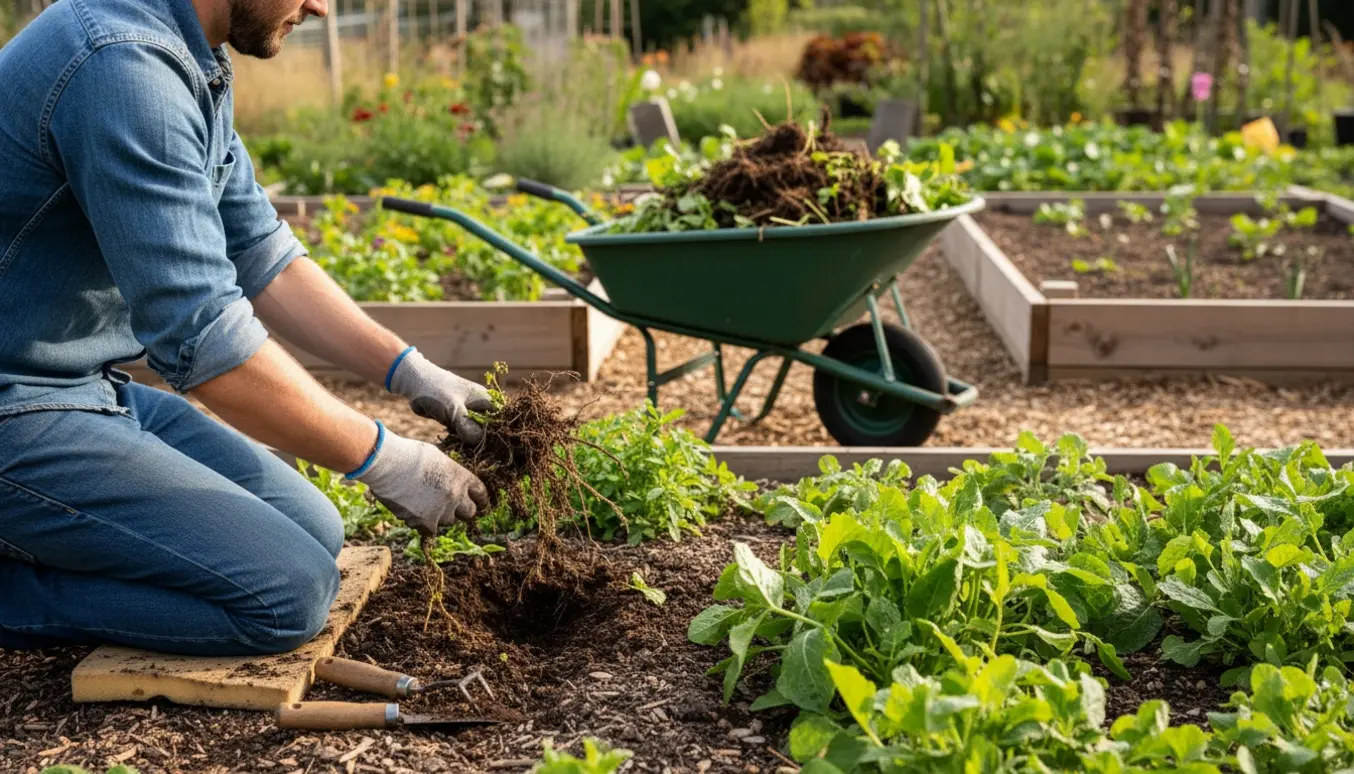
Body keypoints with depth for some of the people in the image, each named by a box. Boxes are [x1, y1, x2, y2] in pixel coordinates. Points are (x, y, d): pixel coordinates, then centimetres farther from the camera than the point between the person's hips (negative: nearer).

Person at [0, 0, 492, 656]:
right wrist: (384, 460, -18)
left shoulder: (191, 62, 7)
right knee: (288, 594, -15)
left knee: (316, 534, 9)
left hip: (95, 386, 10)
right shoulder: (123, 67, -25)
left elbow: (262, 259, 11)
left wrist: (413, 374, 3)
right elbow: (204, 338, -27)